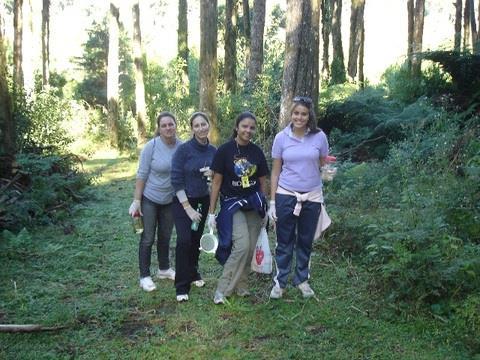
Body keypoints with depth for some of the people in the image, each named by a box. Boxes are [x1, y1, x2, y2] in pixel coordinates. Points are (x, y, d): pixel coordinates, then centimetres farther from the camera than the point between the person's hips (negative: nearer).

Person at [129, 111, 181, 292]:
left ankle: (164, 269, 35)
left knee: (165, 237, 18)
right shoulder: (151, 146, -17)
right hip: (150, 200, -4)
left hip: (170, 201, 4)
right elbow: (142, 175, -13)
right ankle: (144, 276, 15)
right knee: (148, 238, 4)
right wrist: (136, 201, -14)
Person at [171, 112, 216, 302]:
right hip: (183, 201, -4)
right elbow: (176, 180, -16)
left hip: (203, 200, 5)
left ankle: (193, 273, 34)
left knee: (196, 239, 11)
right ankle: (182, 286, -2)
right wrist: (188, 208, -17)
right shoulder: (184, 149, -15)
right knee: (184, 240, -12)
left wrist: (213, 174, -14)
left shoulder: (213, 150, -1)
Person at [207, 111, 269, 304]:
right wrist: (211, 213, -6)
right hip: (231, 203, -4)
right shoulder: (224, 150, -9)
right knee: (242, 245, -17)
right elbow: (216, 182, -6)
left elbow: (263, 181, 11)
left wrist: (265, 208, 13)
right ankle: (222, 289, -6)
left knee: (250, 248, 4)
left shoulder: (257, 152, 2)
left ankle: (240, 285, 22)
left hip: (253, 204, 4)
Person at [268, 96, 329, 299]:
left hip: (312, 196, 1)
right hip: (286, 196, -1)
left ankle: (302, 279, 29)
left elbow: (324, 166, 9)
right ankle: (280, 282, 20)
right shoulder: (281, 138, -2)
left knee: (306, 241, 13)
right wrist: (272, 202, 0)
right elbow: (275, 172, 2)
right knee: (284, 242, 6)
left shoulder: (319, 136, -3)